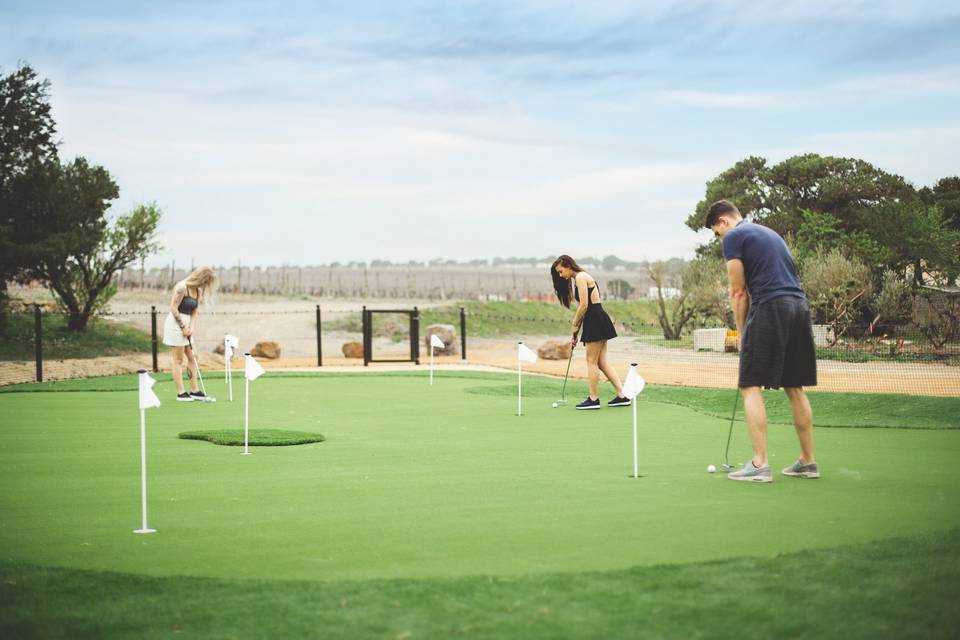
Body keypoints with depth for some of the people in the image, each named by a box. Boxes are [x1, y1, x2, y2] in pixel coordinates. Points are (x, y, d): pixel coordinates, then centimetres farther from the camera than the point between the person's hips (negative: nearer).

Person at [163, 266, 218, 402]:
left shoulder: (198, 291, 8)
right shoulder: (182, 287, -17)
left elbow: (195, 311, 10)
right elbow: (173, 309, -17)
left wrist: (191, 328, -4)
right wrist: (183, 327, -14)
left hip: (186, 324, 8)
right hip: (176, 323, -8)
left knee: (192, 357, 7)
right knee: (178, 360, -3)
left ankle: (194, 390, 12)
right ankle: (181, 393, -1)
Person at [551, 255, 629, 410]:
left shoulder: (580, 277, -10)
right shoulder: (577, 280, 20)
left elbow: (584, 305, -16)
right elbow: (581, 308, 20)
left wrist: (575, 325, -5)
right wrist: (575, 335, 18)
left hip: (595, 321, -10)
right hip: (599, 321, 10)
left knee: (592, 362, -1)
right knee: (602, 362, 9)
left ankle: (593, 399, 5)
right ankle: (622, 395, 7)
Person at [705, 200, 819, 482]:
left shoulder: (734, 237, 1)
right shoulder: (769, 233, 26)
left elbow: (739, 293, -1)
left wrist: (742, 334, 9)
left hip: (769, 308, -8)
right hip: (799, 305, 8)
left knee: (751, 387, -4)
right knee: (795, 389, 13)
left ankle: (759, 464, -11)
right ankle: (808, 462, 16)